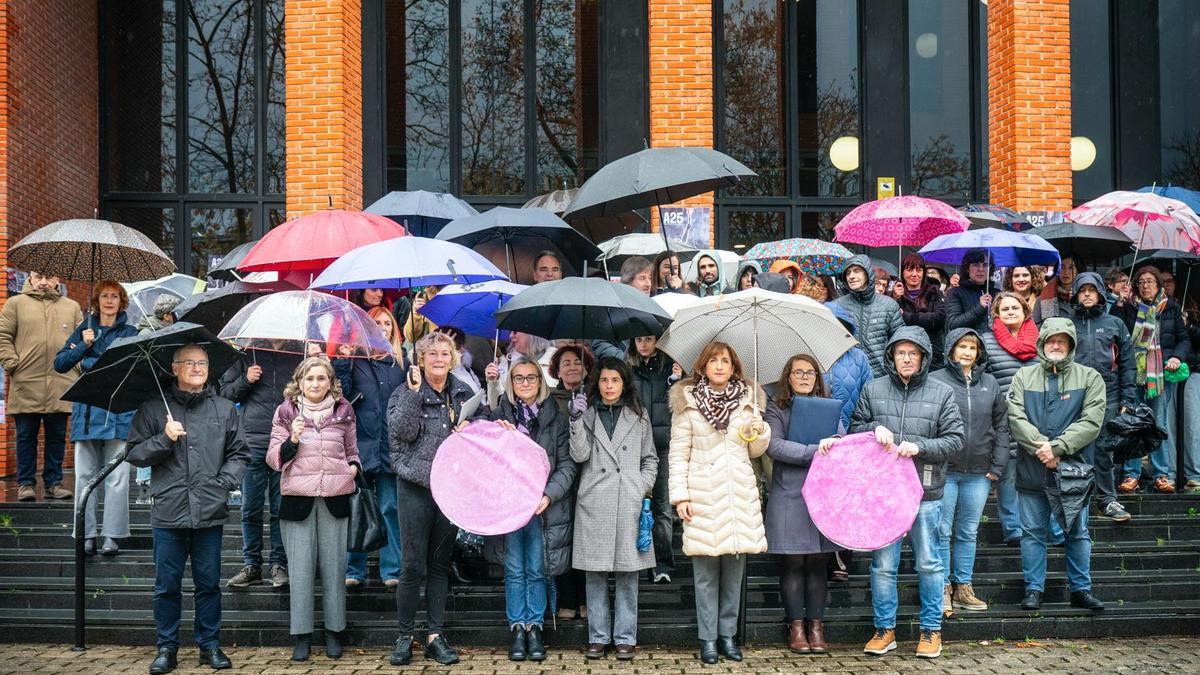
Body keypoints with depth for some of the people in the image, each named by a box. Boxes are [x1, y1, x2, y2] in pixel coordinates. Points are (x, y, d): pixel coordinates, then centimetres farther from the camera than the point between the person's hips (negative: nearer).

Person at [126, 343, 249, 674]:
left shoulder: (225, 409, 9)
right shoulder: (154, 409, 5)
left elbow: (239, 453, 11)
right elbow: (134, 454, 4)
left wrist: (225, 483, -3)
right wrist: (164, 439, -11)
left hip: (210, 511, 1)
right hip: (168, 511, -1)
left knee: (208, 583, 9)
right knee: (167, 585, 7)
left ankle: (210, 645, 20)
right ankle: (167, 647, 19)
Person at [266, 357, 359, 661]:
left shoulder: (343, 411, 8)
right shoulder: (286, 412, 4)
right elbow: (274, 459, 3)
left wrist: (354, 467, -1)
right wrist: (292, 440, -15)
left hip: (335, 498, 1)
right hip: (297, 497, -1)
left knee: (334, 565, 6)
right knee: (301, 568, 1)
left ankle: (334, 631, 18)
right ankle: (302, 635, 11)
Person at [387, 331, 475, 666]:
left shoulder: (464, 394, 10)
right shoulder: (405, 393, -1)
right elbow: (401, 432, -16)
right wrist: (414, 392, -19)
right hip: (416, 487, -3)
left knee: (440, 564, 9)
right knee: (413, 566, -3)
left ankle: (436, 636, 16)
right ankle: (405, 637, 10)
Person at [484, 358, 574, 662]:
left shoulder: (556, 419, 4)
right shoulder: (499, 416, 6)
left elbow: (567, 465, 1)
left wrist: (549, 495, -13)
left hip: (543, 507, -1)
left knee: (537, 571, 4)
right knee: (514, 571, 6)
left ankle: (534, 627, 14)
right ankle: (517, 628, 14)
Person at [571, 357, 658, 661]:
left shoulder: (639, 416, 11)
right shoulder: (587, 414, 9)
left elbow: (650, 458, 14)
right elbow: (579, 455, -4)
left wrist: (644, 487, 0)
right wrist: (577, 421, -13)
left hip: (628, 503, 0)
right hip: (593, 503, 0)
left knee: (627, 573, 2)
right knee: (595, 573, 3)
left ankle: (625, 637, 11)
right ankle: (598, 637, 13)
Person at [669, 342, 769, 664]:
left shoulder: (747, 399, 10)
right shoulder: (688, 402, 2)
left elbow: (756, 452, 17)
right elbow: (678, 454, 1)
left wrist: (760, 431, -4)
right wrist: (680, 496, -5)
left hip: (740, 494, 3)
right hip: (703, 496, -3)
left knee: (735, 568, 5)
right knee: (705, 571, 0)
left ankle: (728, 634, 16)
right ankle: (708, 638, 9)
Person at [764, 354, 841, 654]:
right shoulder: (776, 409, 3)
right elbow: (774, 445, -12)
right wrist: (815, 452, -16)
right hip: (789, 497, -3)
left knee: (819, 563, 5)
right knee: (792, 563, 1)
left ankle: (816, 626, 11)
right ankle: (796, 627, 9)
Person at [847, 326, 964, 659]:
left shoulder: (942, 393, 3)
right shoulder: (873, 390, 7)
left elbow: (954, 439, 0)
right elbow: (854, 429, 12)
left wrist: (919, 447, -14)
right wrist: (875, 428, -8)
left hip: (926, 493, -1)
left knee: (928, 563, 6)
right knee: (882, 563, 6)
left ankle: (931, 629, 19)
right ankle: (885, 629, 18)